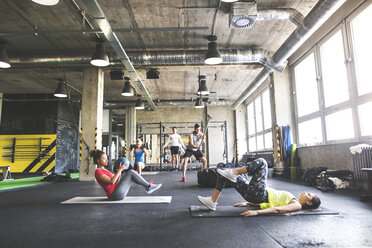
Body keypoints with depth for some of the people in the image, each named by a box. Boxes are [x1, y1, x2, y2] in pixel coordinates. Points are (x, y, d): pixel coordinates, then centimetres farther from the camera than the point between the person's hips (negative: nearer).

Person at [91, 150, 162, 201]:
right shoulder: (98, 171, -11)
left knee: (130, 171, 8)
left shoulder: (104, 170, 19)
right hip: (115, 195, -10)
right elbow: (111, 182, -23)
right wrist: (120, 170, -19)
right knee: (131, 173, -13)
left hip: (119, 193, 10)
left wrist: (120, 171, 5)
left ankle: (147, 185, 1)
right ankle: (149, 186, -3)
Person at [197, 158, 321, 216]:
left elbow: (278, 209, -20)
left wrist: (256, 212, -34)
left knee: (261, 162, -16)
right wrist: (248, 203, 20)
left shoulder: (297, 205, -1)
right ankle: (213, 202, 1)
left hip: (260, 195, -8)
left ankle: (233, 173, -17)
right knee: (223, 173, 3)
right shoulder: (292, 200, 25)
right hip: (258, 196, 8)